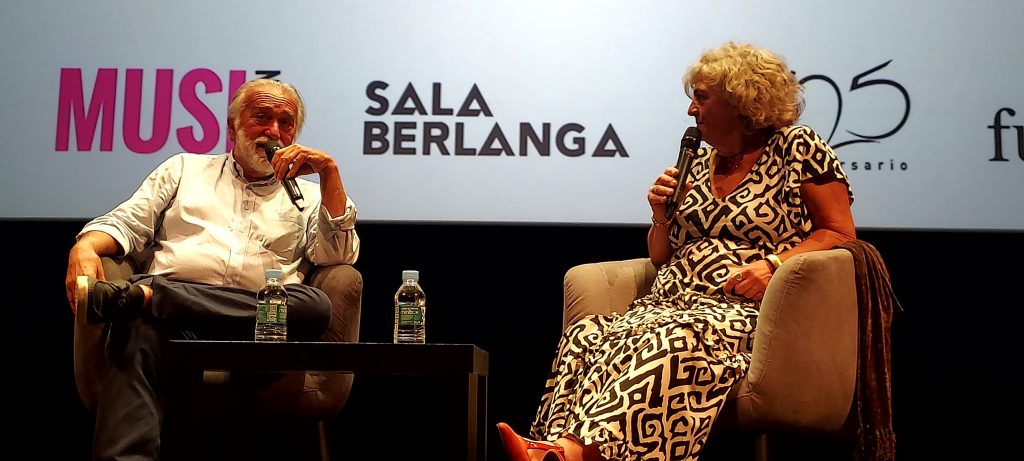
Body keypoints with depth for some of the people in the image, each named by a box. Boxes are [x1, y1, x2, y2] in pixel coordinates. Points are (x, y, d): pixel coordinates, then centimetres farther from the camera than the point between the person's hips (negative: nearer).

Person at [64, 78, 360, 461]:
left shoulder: (307, 196, 27)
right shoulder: (185, 169, 29)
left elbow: (341, 255, 10)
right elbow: (126, 223, 19)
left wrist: (329, 171, 5)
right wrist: (86, 248, -5)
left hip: (258, 318, 1)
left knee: (315, 305, -34)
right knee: (139, 333, -37)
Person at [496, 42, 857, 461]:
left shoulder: (797, 148, 6)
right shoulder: (698, 163, 22)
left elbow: (840, 233, 0)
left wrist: (775, 263, -15)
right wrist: (662, 218, 5)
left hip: (744, 309, -5)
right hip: (673, 303, 6)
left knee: (673, 343, -39)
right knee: (587, 334, -26)